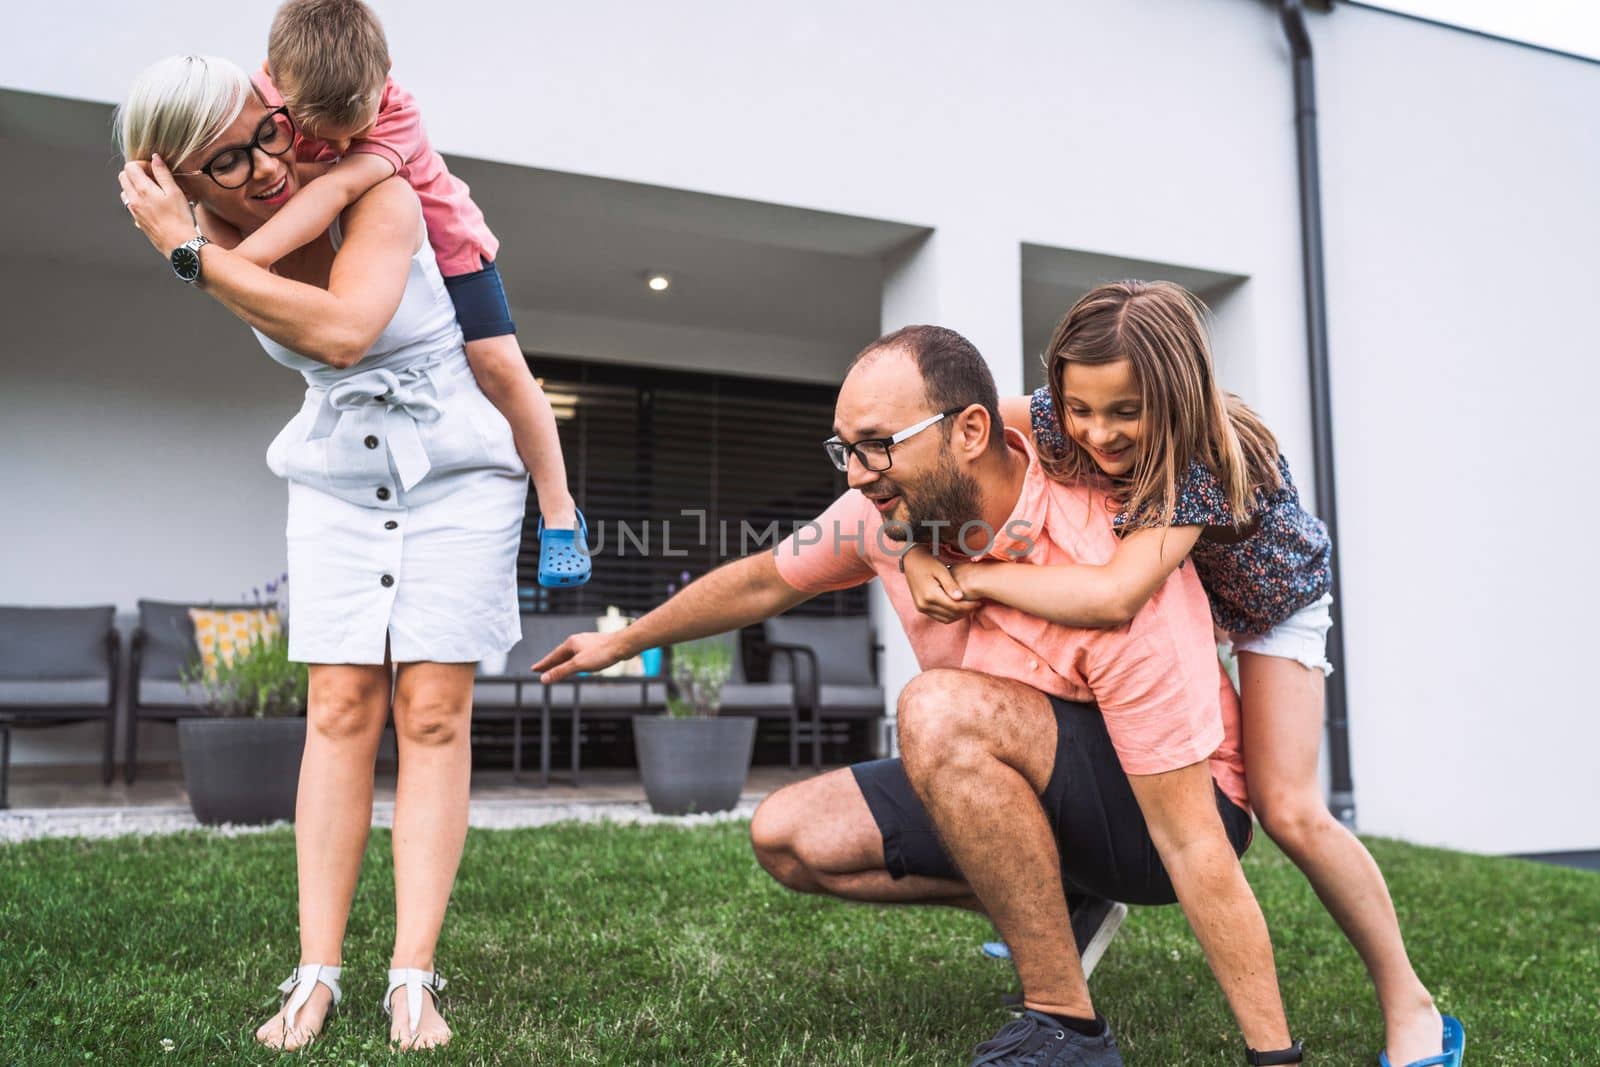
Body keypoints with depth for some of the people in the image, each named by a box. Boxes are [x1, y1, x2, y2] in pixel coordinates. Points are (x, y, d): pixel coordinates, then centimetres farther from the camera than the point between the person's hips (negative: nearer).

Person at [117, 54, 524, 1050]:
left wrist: (189, 250, -30)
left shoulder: (379, 193, -19)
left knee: (432, 711, -10)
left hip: (456, 469, -3)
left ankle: (413, 977, -7)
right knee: (341, 710, -6)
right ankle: (317, 972, -1)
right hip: (335, 475, 4)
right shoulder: (219, 249, -3)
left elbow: (341, 329, -35)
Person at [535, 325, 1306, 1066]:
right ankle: (1046, 905, 9)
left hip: (1162, 809, -7)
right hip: (1028, 786, 7)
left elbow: (1195, 846, -31)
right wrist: (621, 643, 21)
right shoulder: (892, 506, -12)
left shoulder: (1105, 569, -33)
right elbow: (763, 582, 8)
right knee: (788, 836, 0)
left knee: (939, 712, -34)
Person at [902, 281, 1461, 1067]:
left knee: (1287, 811, -14)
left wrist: (975, 578, -48)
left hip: (1271, 601, -5)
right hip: (1179, 587, 5)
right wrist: (918, 554, -39)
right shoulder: (1060, 418, -29)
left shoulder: (1210, 459, -44)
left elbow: (1114, 597, -56)